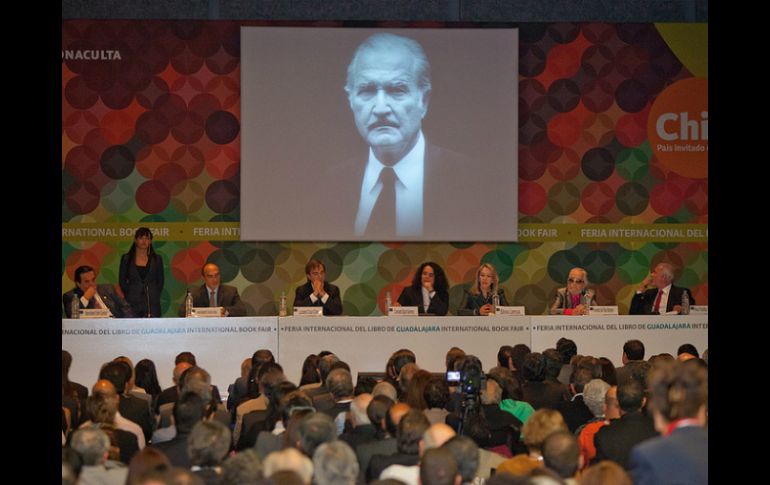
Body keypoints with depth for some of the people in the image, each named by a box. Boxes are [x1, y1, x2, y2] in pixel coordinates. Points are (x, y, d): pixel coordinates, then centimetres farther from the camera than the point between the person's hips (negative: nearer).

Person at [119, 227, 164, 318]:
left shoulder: (156, 259, 10)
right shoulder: (126, 258, 8)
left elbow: (160, 282, 14)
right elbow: (122, 281, 11)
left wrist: (154, 296, 5)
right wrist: (128, 298, 4)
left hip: (152, 304, 1)